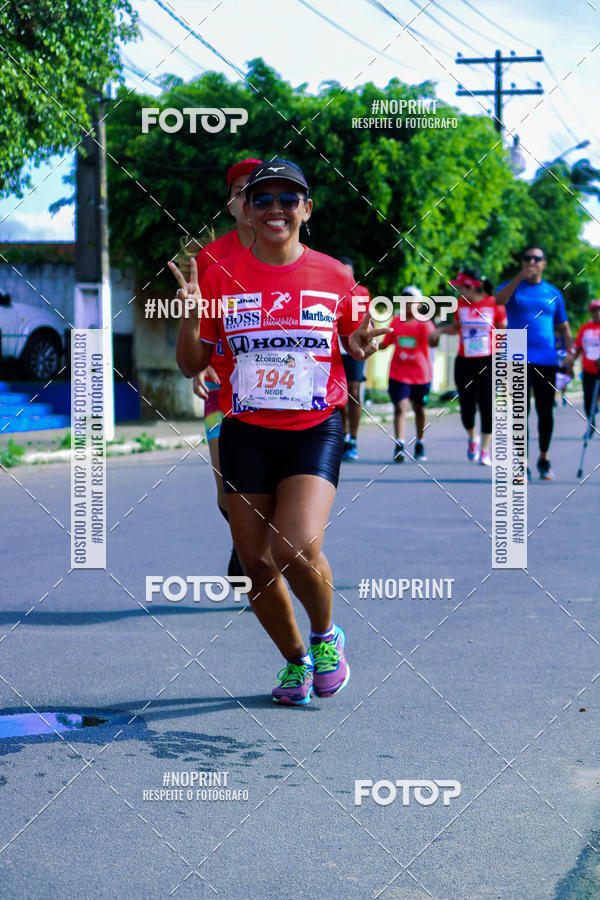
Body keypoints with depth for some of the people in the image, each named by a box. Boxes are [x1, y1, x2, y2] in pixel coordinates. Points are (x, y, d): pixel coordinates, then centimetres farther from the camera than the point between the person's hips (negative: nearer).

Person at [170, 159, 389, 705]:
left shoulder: (334, 277, 1)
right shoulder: (221, 277, 2)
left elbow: (355, 342, 15)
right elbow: (191, 365, 7)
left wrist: (364, 346, -8)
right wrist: (191, 315, -11)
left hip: (315, 431, -2)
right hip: (245, 434, 2)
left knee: (298, 548, -21)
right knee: (257, 563, 3)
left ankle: (326, 635, 11)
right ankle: (295, 661, 29)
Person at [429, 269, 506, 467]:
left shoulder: (494, 304, -6)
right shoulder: (461, 304, 5)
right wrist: (440, 329, 6)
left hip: (488, 362, -3)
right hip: (464, 362, 3)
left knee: (486, 406, -7)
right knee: (466, 406, 5)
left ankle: (484, 450, 1)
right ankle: (472, 438, 33)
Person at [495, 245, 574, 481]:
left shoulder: (553, 293, 13)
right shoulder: (512, 287, 6)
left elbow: (563, 326, 15)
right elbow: (499, 300, -17)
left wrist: (570, 350, -3)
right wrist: (520, 276, -29)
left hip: (547, 361, 2)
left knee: (545, 413, 6)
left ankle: (544, 459, 23)